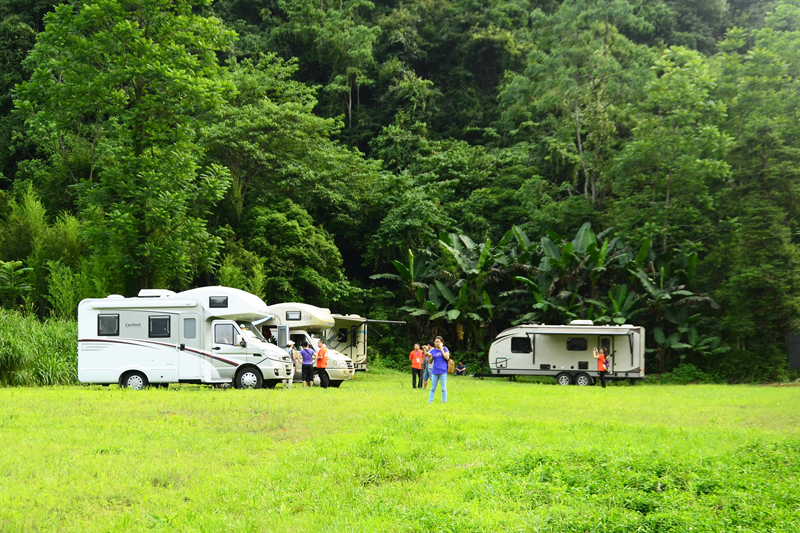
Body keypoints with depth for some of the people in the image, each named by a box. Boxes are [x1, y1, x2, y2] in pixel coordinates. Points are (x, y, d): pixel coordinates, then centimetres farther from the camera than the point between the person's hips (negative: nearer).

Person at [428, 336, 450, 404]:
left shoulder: (444, 349, 2)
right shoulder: (433, 351, 8)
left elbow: (447, 358, -13)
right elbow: (430, 362, 9)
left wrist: (441, 349, -11)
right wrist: (429, 357, -11)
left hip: (443, 371, -3)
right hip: (435, 372, 3)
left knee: (443, 388, 1)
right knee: (433, 388, 6)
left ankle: (444, 401, 10)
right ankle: (430, 401, 10)